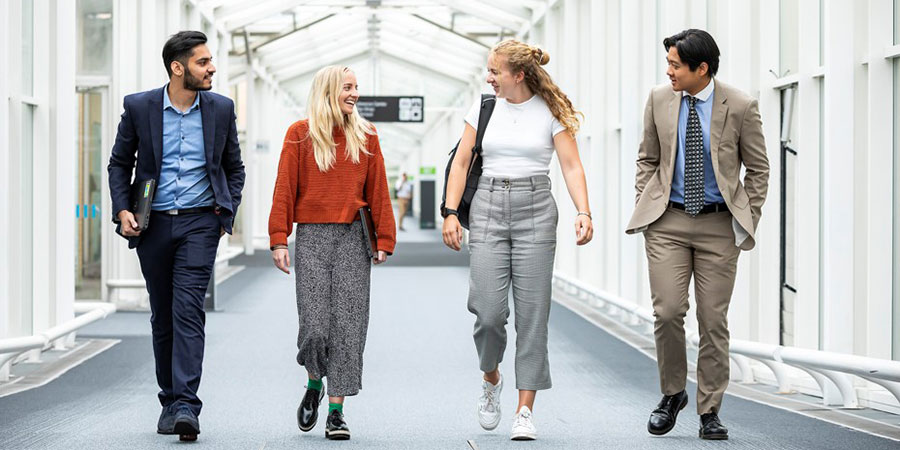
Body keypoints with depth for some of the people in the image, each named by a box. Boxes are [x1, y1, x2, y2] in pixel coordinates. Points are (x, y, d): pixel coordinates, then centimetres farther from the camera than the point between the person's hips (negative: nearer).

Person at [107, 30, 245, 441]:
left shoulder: (220, 109, 3)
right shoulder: (139, 107, -1)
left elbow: (234, 167, 14)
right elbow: (120, 163, 9)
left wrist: (227, 213, 3)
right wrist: (122, 210, -4)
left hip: (200, 222, -1)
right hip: (153, 223, 1)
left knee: (188, 310, -14)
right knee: (162, 316, 9)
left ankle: (186, 407, -19)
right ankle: (170, 400, 21)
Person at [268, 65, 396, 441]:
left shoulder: (365, 136, 9)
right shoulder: (300, 135, 3)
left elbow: (378, 191, 9)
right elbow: (284, 190, 1)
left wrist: (384, 240, 4)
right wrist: (279, 240, -5)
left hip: (353, 239, 2)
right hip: (312, 237, -2)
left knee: (347, 324, -3)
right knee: (314, 325, -7)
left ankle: (336, 412, 3)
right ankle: (314, 384, 24)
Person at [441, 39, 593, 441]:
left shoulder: (551, 112, 1)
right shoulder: (484, 109, 8)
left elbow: (572, 166, -4)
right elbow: (461, 163, 10)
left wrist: (583, 212, -18)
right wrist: (451, 213, 0)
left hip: (535, 212, -1)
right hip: (488, 211, 1)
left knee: (532, 313, -3)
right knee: (489, 311, -8)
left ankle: (524, 412, 1)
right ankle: (491, 380, 23)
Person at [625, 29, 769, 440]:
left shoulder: (740, 107, -5)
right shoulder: (659, 100, 2)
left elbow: (758, 169, 4)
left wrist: (747, 221, -2)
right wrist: (643, 209, 5)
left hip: (719, 225, -1)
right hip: (668, 223, 2)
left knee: (714, 320, 0)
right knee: (668, 311, -9)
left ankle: (710, 411, 10)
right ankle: (672, 393, 13)